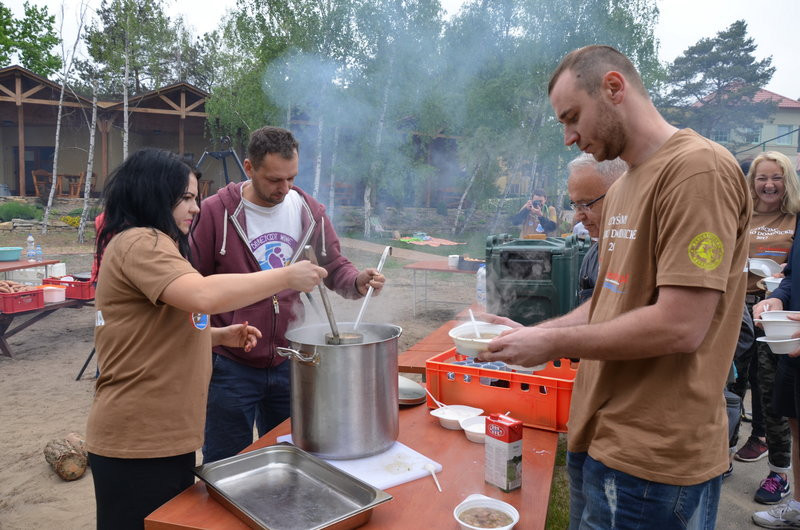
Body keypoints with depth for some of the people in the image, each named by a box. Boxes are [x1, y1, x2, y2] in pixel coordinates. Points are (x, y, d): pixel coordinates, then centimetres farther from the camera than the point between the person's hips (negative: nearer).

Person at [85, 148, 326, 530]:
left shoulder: (147, 244, 19)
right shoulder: (140, 243, -15)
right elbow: (204, 295, -32)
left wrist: (221, 336, 11)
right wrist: (286, 277, -22)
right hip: (138, 442, -10)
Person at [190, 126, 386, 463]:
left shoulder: (309, 212, 0)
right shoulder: (215, 212, -11)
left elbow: (334, 267, 8)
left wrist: (357, 282, -15)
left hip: (289, 363, 4)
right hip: (231, 368, -3)